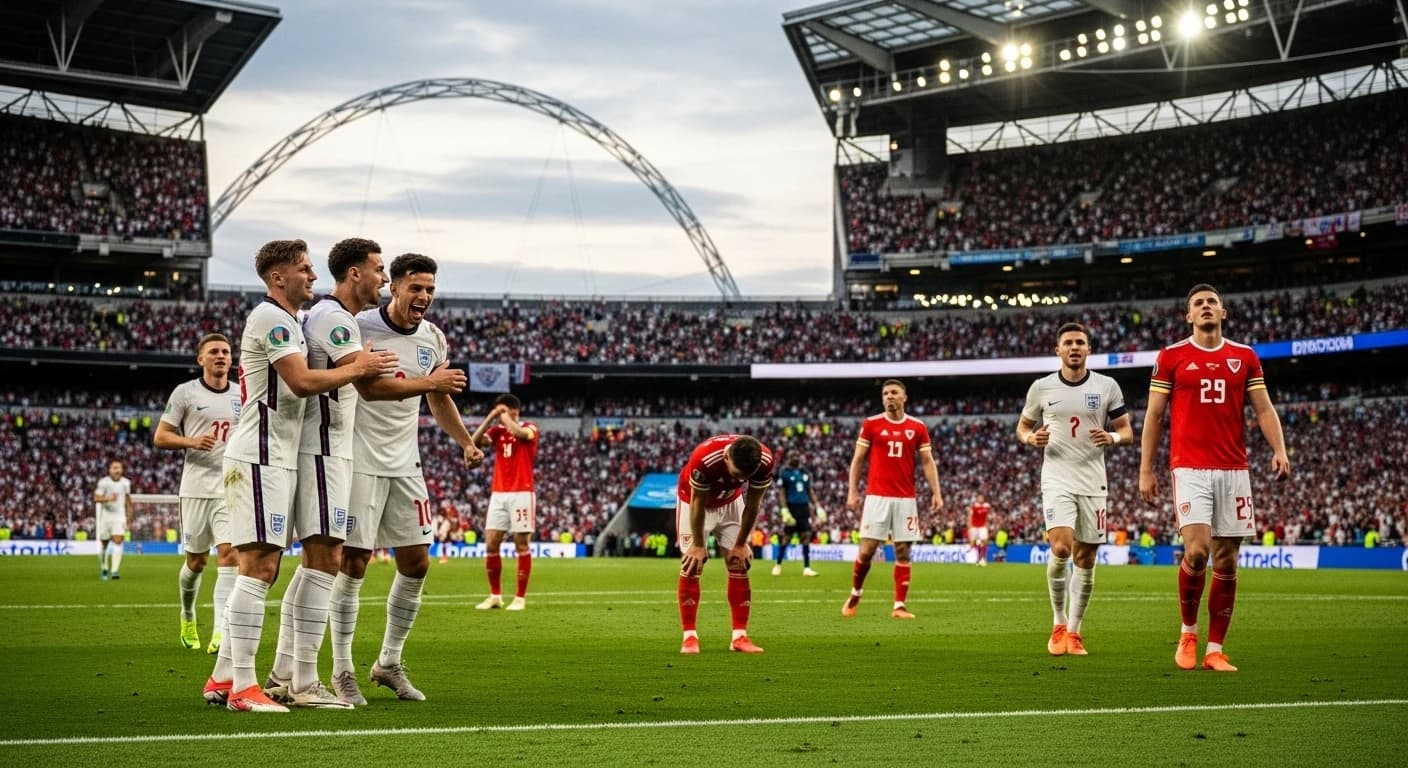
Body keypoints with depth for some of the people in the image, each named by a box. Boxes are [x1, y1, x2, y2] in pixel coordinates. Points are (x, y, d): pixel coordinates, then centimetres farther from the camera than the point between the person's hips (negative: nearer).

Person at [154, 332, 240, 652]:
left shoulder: (242, 395, 12)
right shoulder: (185, 392, 1)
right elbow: (160, 437, 0)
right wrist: (192, 441, -16)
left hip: (232, 488, 2)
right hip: (197, 488, -2)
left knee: (229, 554, -13)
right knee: (196, 560, 6)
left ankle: (221, 632, -17)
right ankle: (188, 617, 33)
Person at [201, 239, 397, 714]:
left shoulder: (288, 321, 22)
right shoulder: (271, 319, -12)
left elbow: (297, 384, 24)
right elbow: (303, 382, -20)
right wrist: (359, 368, -9)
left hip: (276, 460, 11)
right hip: (260, 459, -11)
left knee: (262, 570, 11)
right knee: (259, 566, -13)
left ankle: (222, 679, 14)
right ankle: (243, 687, -14)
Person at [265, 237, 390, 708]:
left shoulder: (322, 316, 18)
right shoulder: (334, 319, -14)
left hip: (326, 452, 11)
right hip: (322, 453, -11)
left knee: (317, 562, 13)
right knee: (324, 561, -11)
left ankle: (282, 677, 15)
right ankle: (304, 684, -11)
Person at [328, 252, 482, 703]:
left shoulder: (433, 339, 8)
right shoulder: (360, 328, -12)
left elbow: (438, 399, 22)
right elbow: (368, 386, -26)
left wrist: (466, 442, 12)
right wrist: (430, 381, -26)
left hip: (404, 463, 7)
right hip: (361, 460, -7)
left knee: (416, 563, 6)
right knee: (353, 562, -5)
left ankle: (389, 663, 20)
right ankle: (342, 670, 4)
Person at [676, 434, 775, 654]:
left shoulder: (764, 462, -31)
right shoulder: (704, 458, -42)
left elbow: (752, 506, -14)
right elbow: (698, 504, -24)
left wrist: (740, 544, -5)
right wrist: (698, 545, -12)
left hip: (730, 502, 3)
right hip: (695, 499, -3)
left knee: (739, 566, -2)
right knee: (691, 568, -10)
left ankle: (740, 636, 1)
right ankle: (689, 636, -6)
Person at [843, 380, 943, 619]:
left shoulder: (917, 428, 6)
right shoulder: (871, 424, 3)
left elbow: (927, 462, 7)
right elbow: (858, 459, 6)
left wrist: (936, 493, -3)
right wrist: (852, 492, -1)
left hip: (906, 498, 1)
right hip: (877, 496, -1)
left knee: (903, 552, 0)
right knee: (867, 550, -4)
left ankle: (899, 606, 3)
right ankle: (855, 594, 18)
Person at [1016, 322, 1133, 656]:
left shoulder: (1107, 387, 3)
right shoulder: (1041, 388, 3)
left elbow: (1127, 431, 8)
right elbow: (1022, 426, 14)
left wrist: (1113, 437, -14)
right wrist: (1031, 438, -9)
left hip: (1093, 483, 2)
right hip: (1057, 480, -2)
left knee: (1086, 558, 4)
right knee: (1061, 548, -18)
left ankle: (1074, 630, 16)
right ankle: (1059, 624, 0)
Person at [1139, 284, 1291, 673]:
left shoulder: (1245, 357, 10)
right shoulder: (1171, 357, 4)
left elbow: (1264, 409, 8)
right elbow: (1154, 415, 6)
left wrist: (1279, 449, -10)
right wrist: (1145, 470, 2)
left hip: (1234, 470, 3)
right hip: (1190, 468, -3)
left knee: (1226, 560, 2)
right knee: (1197, 550, -18)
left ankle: (1215, 650, 10)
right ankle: (1188, 633, 5)